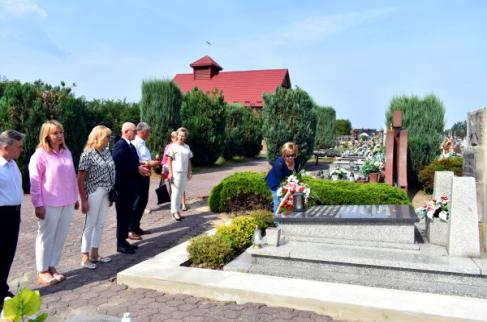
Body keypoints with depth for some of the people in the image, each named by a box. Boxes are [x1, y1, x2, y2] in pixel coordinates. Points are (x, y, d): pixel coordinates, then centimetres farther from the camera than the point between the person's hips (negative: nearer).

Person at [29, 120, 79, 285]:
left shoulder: (66, 152, 7)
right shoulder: (40, 155, -10)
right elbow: (35, 182, -11)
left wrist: (75, 197, 14)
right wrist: (38, 204, -12)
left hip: (67, 203, 6)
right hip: (50, 205, -5)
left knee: (60, 237, 11)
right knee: (46, 237, 7)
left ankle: (52, 267, 26)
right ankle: (42, 272, 20)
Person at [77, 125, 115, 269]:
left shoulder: (106, 151, 7)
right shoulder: (87, 154, -13)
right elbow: (80, 179, -13)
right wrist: (84, 200, -15)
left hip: (106, 192, 7)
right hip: (94, 192, -7)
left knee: (100, 224, 13)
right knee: (90, 224, 2)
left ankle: (94, 254, 25)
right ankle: (85, 257, 14)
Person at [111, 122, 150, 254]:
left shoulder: (131, 146, 15)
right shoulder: (119, 145, -14)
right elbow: (119, 165, -24)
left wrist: (141, 168, 0)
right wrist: (137, 169, -21)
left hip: (130, 186, 9)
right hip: (122, 187, -9)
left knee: (128, 214, 14)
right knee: (123, 215, 0)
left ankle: (123, 240, 25)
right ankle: (121, 244, 10)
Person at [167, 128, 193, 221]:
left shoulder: (187, 147, 12)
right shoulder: (173, 146, -3)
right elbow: (169, 160, -6)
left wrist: (190, 172, 8)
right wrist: (170, 173, -12)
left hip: (185, 172, 5)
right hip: (176, 172, -5)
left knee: (181, 192, 7)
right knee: (176, 192, -4)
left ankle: (177, 210, 14)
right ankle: (175, 211, 3)